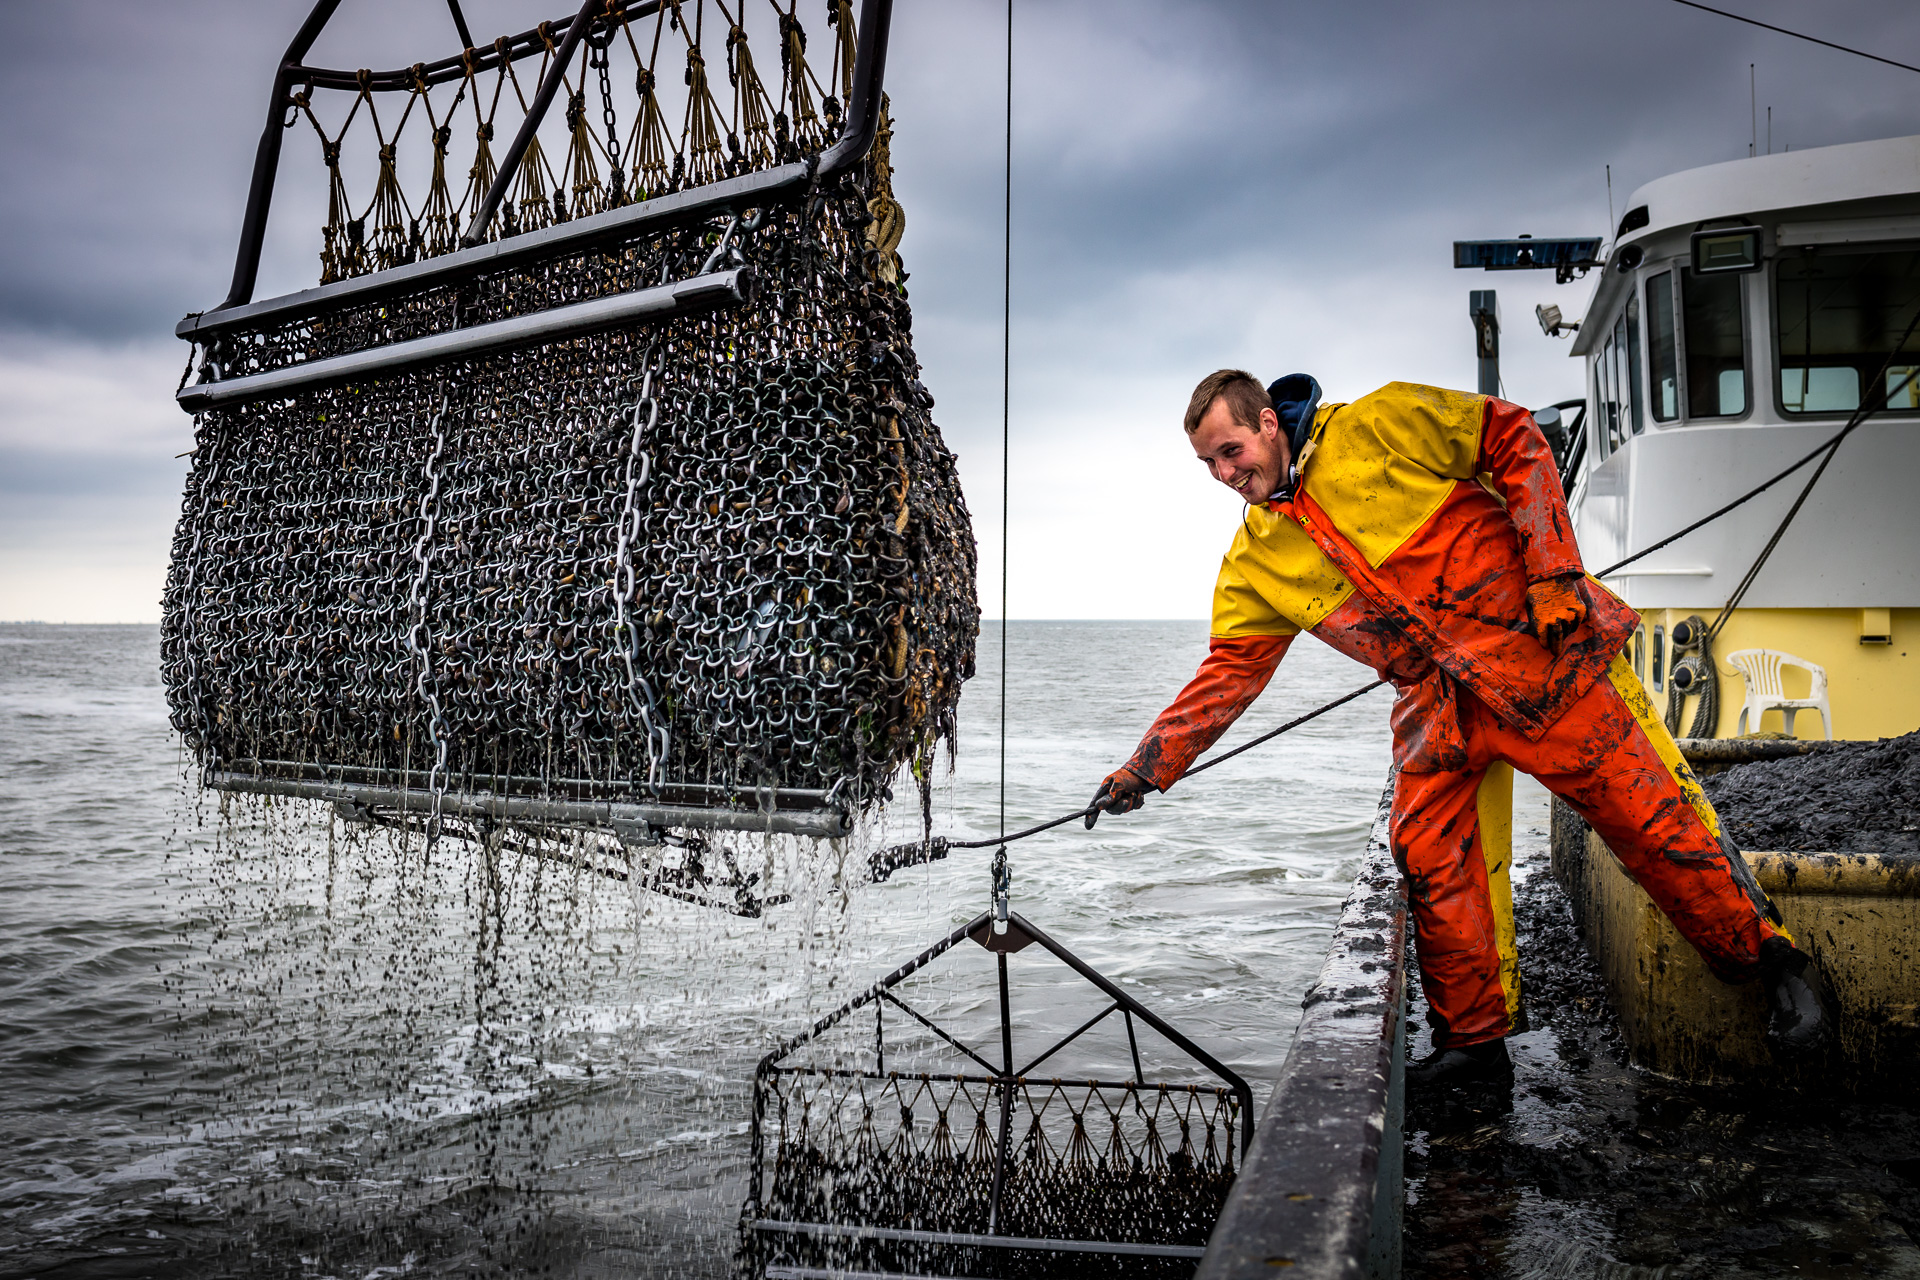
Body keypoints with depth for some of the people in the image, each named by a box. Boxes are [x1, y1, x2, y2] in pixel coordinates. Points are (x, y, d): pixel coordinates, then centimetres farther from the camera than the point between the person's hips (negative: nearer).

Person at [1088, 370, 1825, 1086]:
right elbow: (1228, 671, 9)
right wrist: (1145, 770, 4)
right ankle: (1474, 1039, 15)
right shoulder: (1256, 563, 5)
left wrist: (1554, 568, -12)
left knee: (1650, 816, -3)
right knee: (1429, 857, -2)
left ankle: (1770, 965, 17)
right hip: (1439, 707, 5)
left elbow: (1515, 440, -4)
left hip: (1540, 656, -5)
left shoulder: (1379, 425, -10)